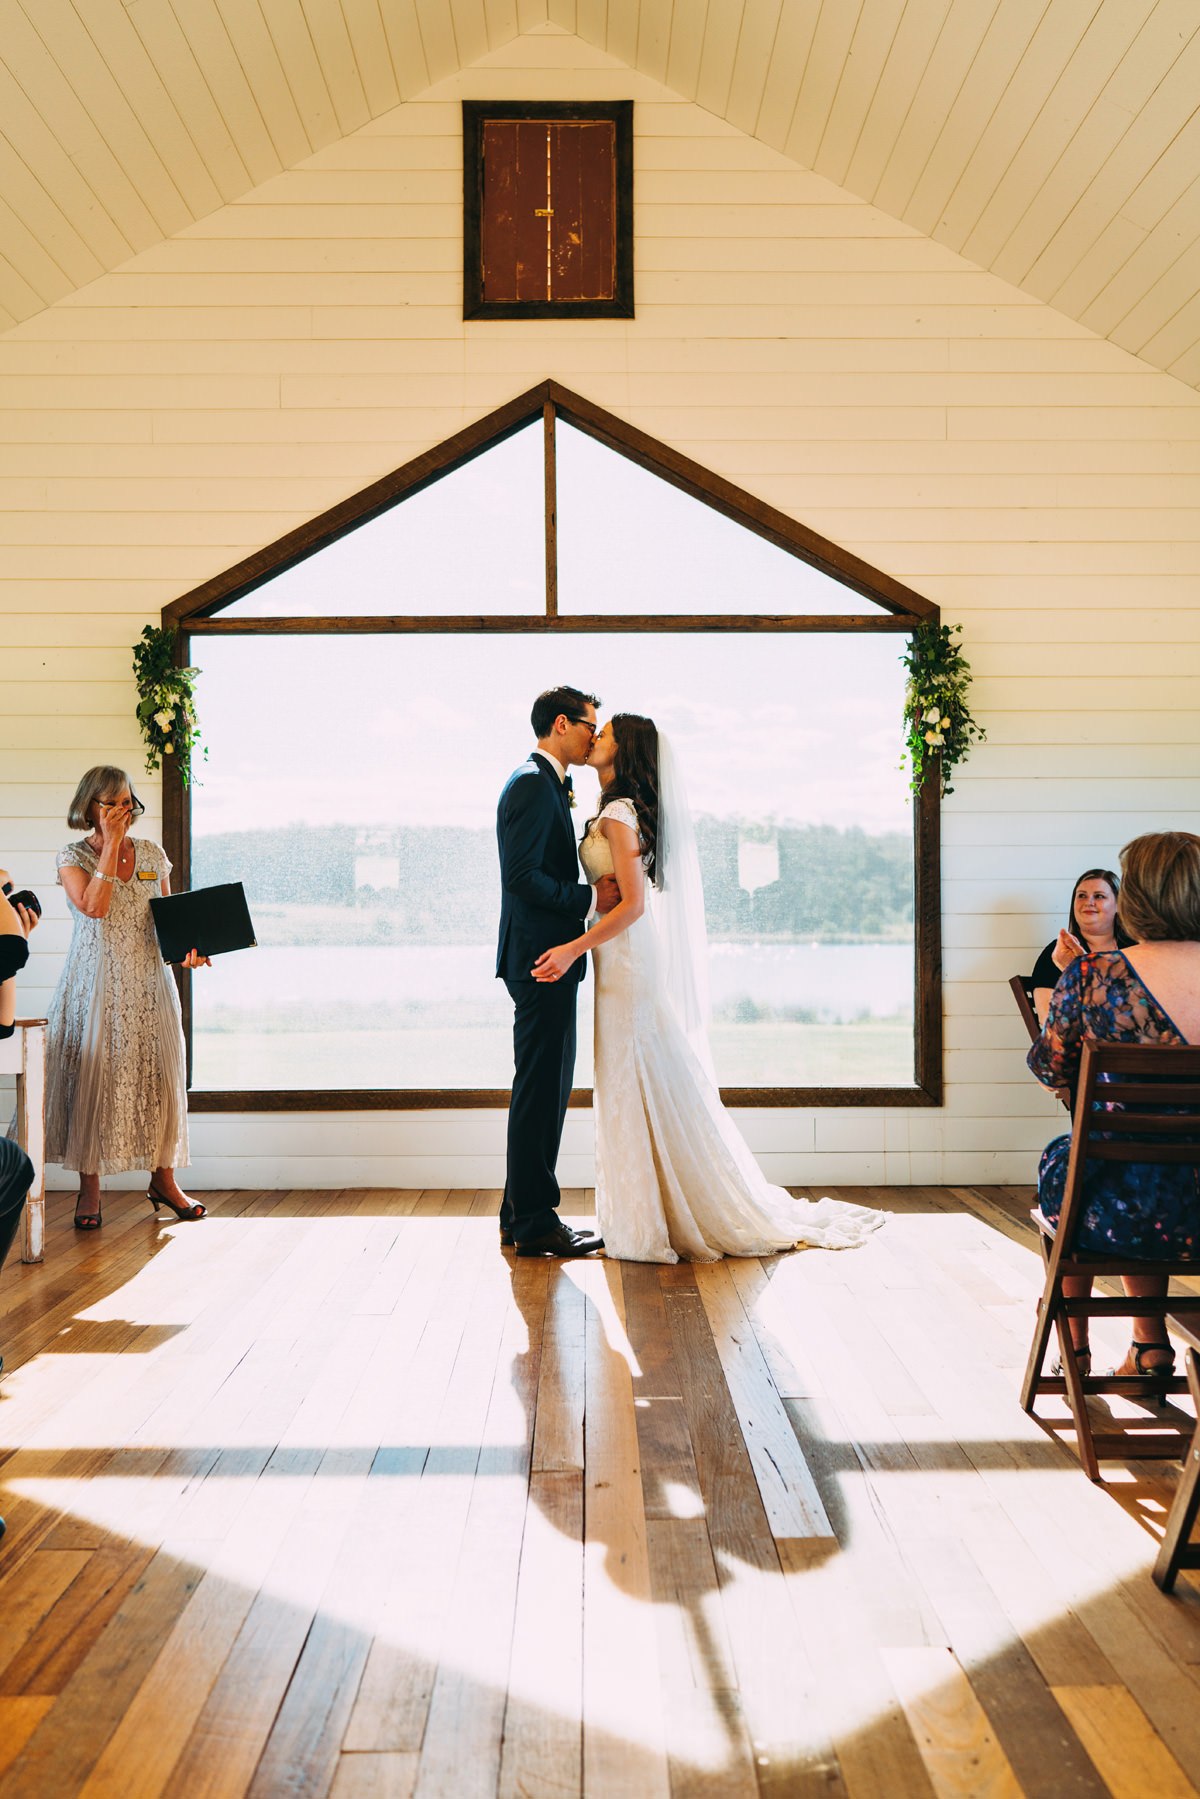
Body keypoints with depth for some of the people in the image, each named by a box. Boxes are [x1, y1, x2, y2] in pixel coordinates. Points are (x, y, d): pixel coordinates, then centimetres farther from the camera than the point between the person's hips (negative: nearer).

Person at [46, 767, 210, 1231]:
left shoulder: (152, 854, 9)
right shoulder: (73, 856, -1)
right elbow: (94, 906, -18)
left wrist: (187, 948, -6)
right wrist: (111, 843, -15)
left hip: (148, 982, 3)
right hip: (95, 987, -3)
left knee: (161, 1077, 3)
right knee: (93, 1080, -3)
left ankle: (164, 1179, 18)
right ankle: (89, 1189, 10)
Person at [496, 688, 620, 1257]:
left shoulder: (546, 783, 20)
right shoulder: (532, 782, -13)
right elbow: (521, 875, -21)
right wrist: (590, 899, -17)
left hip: (545, 959, 11)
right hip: (541, 957, -11)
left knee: (545, 1090, 15)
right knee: (540, 1089, -5)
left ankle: (523, 1215, 23)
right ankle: (534, 1222, 3)